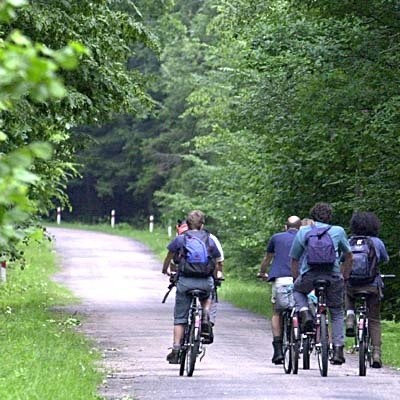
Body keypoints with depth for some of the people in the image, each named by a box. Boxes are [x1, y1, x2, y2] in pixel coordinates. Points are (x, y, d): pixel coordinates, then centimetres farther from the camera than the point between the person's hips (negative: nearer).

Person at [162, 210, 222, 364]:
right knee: (207, 298, 35)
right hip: (206, 282, 1)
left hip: (185, 281, -1)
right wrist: (215, 277, 33)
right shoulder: (210, 240, 9)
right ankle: (205, 319, 8)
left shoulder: (180, 239, 5)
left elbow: (169, 257, 17)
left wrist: (165, 271, 37)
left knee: (180, 318, 8)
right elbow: (215, 262, 14)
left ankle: (175, 350, 3)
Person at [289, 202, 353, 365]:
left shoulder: (302, 232, 15)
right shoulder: (338, 231, 13)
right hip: (333, 276, 0)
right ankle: (338, 349, 4)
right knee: (337, 313, 16)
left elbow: (294, 260, 17)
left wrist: (296, 281, 26)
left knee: (298, 291, 33)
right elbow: (349, 256, 19)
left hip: (308, 275, 0)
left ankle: (305, 313, 3)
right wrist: (344, 277, 29)